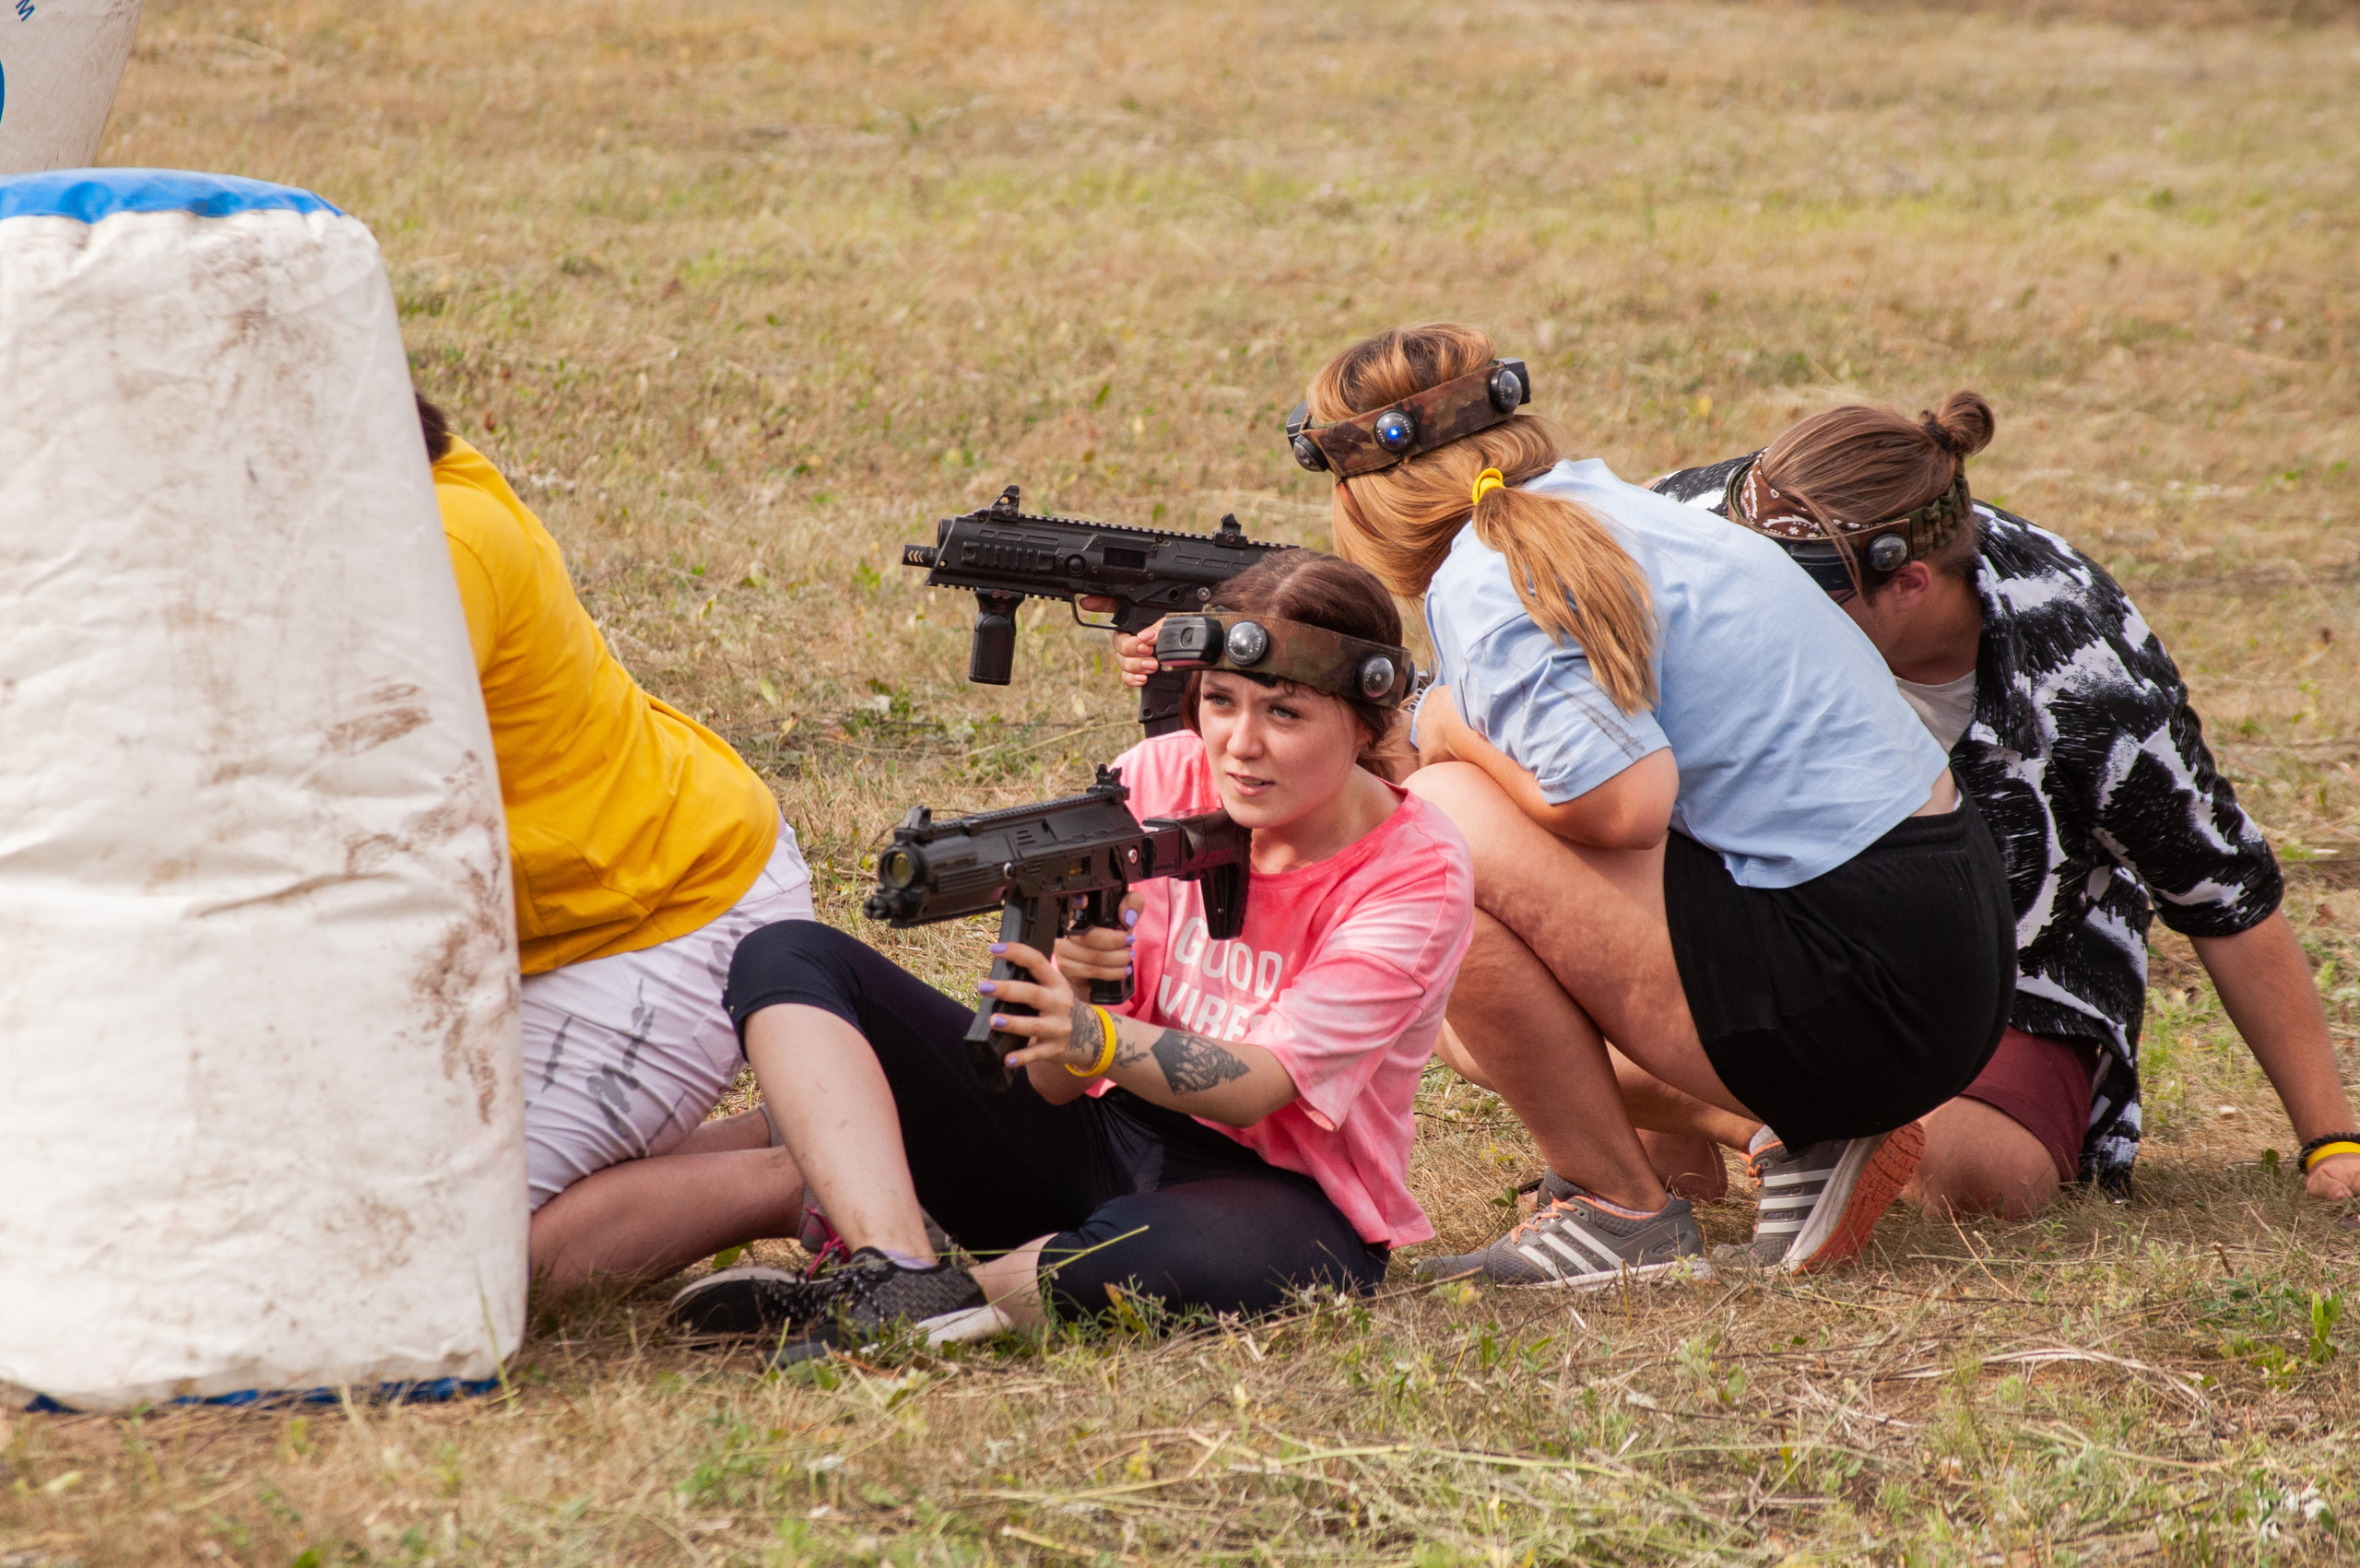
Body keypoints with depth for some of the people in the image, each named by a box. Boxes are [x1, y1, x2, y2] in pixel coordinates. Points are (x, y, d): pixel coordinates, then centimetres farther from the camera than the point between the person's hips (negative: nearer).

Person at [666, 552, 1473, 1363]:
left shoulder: (1416, 873, -13)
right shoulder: (1155, 781, -3)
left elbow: (1259, 1087, -23)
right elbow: (1054, 1084, -7)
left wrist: (1097, 1038, -41)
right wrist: (1068, 977, -31)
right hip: (1094, 1140, 5)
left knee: (1226, 1255, -46)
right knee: (787, 960, -11)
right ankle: (905, 1282, -34)